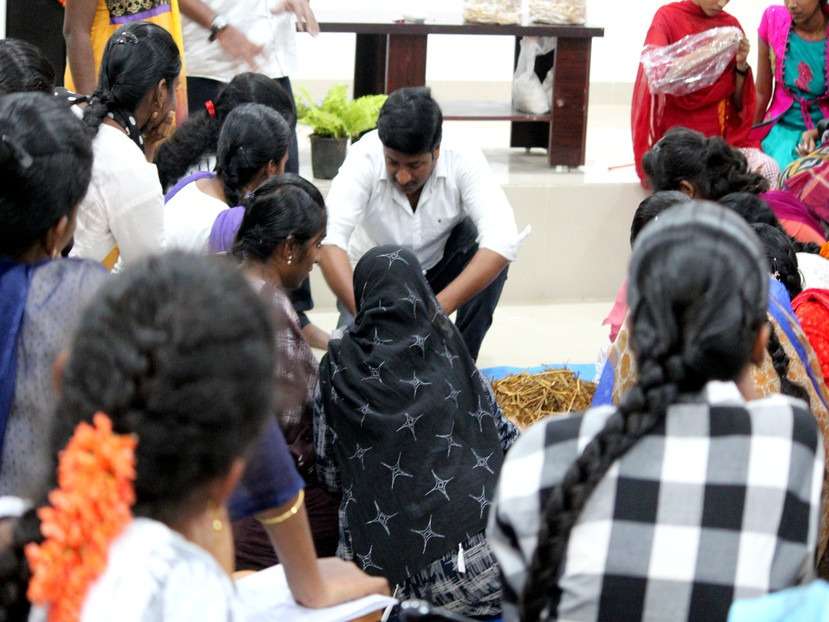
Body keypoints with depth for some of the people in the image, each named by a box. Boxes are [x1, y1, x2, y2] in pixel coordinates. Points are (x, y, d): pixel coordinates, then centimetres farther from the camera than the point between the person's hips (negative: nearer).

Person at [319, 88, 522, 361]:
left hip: (441, 267, 0)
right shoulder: (365, 158, -29)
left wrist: (438, 309, -48)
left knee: (491, 254, -30)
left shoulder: (464, 160, -28)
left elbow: (503, 240, -40)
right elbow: (329, 240, -38)